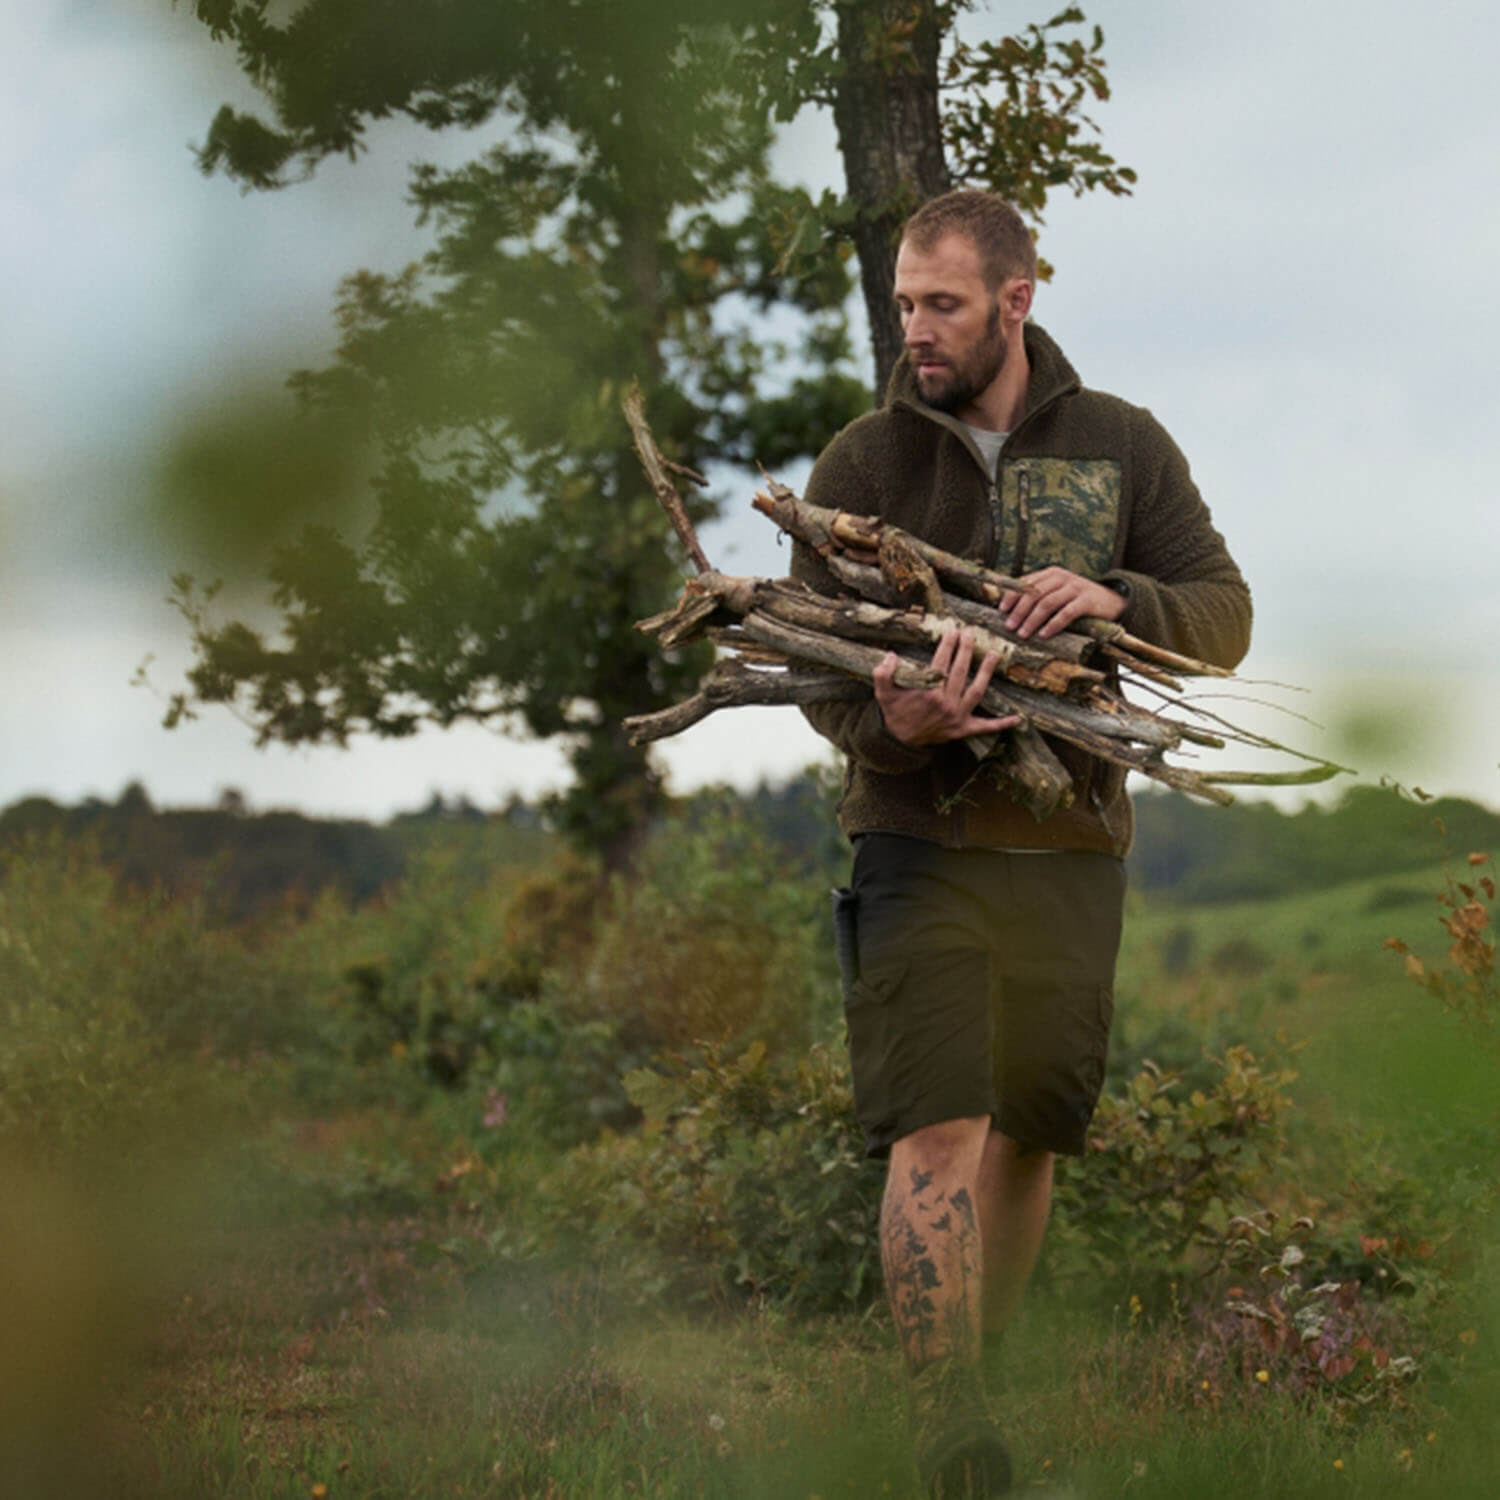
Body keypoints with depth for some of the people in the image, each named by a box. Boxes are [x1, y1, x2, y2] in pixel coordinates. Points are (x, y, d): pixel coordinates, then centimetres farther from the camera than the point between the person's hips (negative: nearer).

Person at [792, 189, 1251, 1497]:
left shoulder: (1122, 446, 7)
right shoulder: (861, 463, 3)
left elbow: (1223, 614, 3)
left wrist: (1118, 600, -19)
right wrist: (891, 727, -23)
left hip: (1072, 847, 2)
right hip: (918, 838, -2)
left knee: (1027, 1133, 10)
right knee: (937, 1132, -15)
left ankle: (980, 1374, 28)